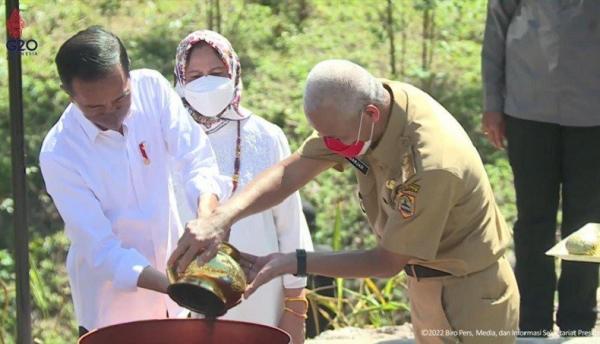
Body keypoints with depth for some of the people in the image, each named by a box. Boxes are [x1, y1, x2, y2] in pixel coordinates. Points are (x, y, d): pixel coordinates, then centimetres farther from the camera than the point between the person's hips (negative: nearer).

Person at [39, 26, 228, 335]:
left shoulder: (151, 88, -14)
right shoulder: (57, 155, -23)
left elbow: (198, 159, -17)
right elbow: (102, 250, -22)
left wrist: (207, 217, -38)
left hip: (170, 261, 4)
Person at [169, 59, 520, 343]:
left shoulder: (431, 162, -36)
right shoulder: (355, 109, -13)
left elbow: (388, 261, -24)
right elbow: (290, 171, -10)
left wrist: (294, 263, -23)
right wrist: (221, 218, -26)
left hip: (468, 301, -8)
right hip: (428, 288, 8)